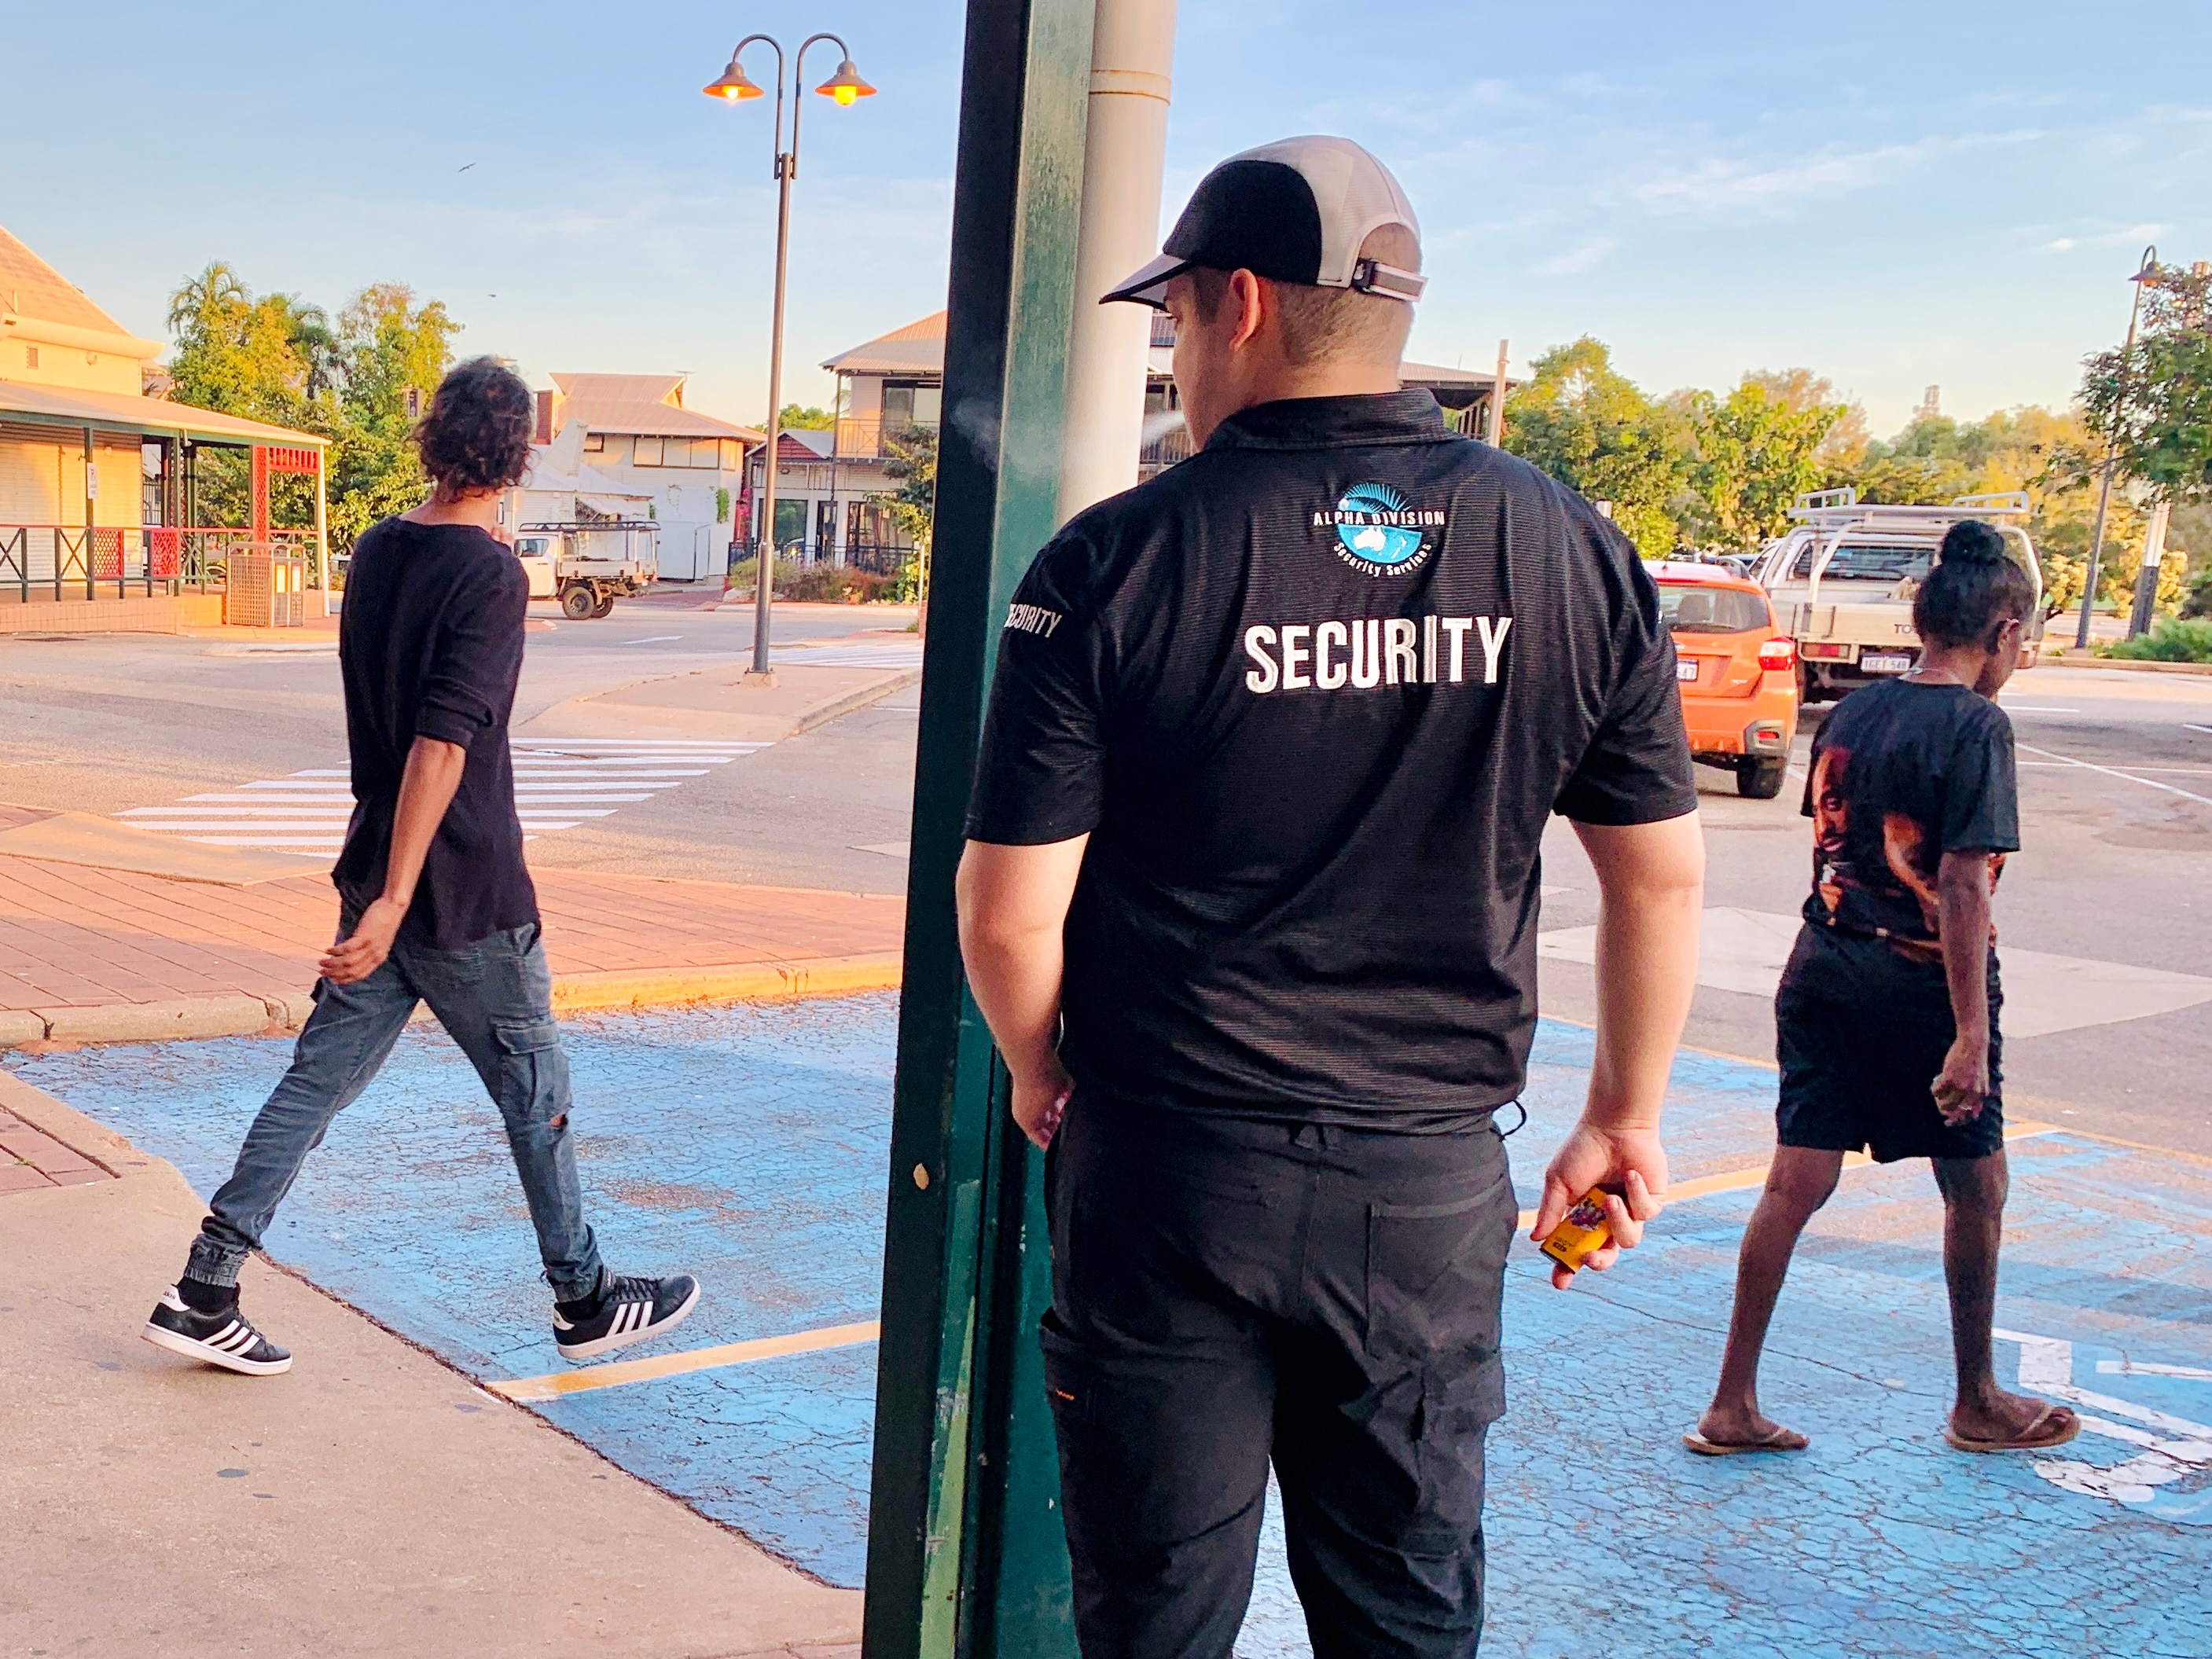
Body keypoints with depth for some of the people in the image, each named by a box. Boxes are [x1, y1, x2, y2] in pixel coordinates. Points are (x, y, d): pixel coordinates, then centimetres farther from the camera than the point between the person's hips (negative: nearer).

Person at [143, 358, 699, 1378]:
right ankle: (584, 1305, 21)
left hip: (381, 874, 7)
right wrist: (392, 903, -26)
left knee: (319, 1078, 10)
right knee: (536, 1094, 7)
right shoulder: (491, 575, -18)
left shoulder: (375, 552, 6)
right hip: (465, 892, -7)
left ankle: (203, 1295, 9)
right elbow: (441, 742, -24)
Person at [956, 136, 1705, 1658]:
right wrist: (1625, 1119, 16)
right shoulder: (1570, 552, -1)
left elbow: (1011, 915, -11)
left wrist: (1042, 1076, 9)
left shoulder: (1120, 563, -11)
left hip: (1168, 1175, -2)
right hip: (1434, 1186, 3)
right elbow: (1663, 874, 5)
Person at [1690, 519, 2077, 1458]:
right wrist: (1970, 1036, -19)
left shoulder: (1851, 712, 6)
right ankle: (1977, 1404, 28)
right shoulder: (1977, 727, -14)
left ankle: (1733, 1405, 7)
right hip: (1920, 983, -6)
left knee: (1797, 1182, 6)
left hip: (1825, 966, 6)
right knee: (1976, 1189, 14)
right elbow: (1963, 886, -19)